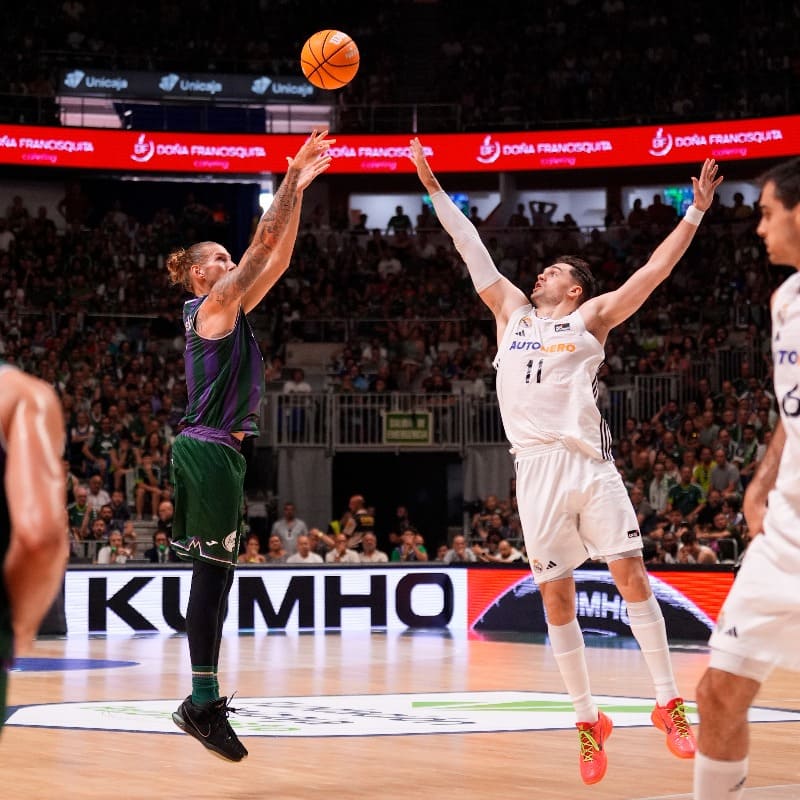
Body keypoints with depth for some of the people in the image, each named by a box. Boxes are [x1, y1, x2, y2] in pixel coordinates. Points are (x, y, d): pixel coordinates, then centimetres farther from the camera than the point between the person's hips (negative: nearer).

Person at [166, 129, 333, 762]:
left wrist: (299, 188, 15)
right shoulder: (212, 306, -6)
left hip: (221, 453, 10)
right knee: (215, 572, -10)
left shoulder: (232, 310, 18)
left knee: (216, 573, 8)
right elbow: (265, 243, -10)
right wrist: (294, 180, -5)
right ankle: (203, 703, -9)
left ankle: (205, 700, 10)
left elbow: (277, 258, 18)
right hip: (209, 450, -10)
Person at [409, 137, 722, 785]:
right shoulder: (512, 312, 20)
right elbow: (471, 248, 23)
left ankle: (669, 703, 2)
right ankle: (588, 720, 8)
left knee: (632, 575, -5)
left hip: (588, 460, -3)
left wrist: (696, 212, 3)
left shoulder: (589, 317, 10)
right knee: (556, 595, 1)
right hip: (537, 469, 3)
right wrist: (433, 187, 25)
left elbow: (655, 270, 5)